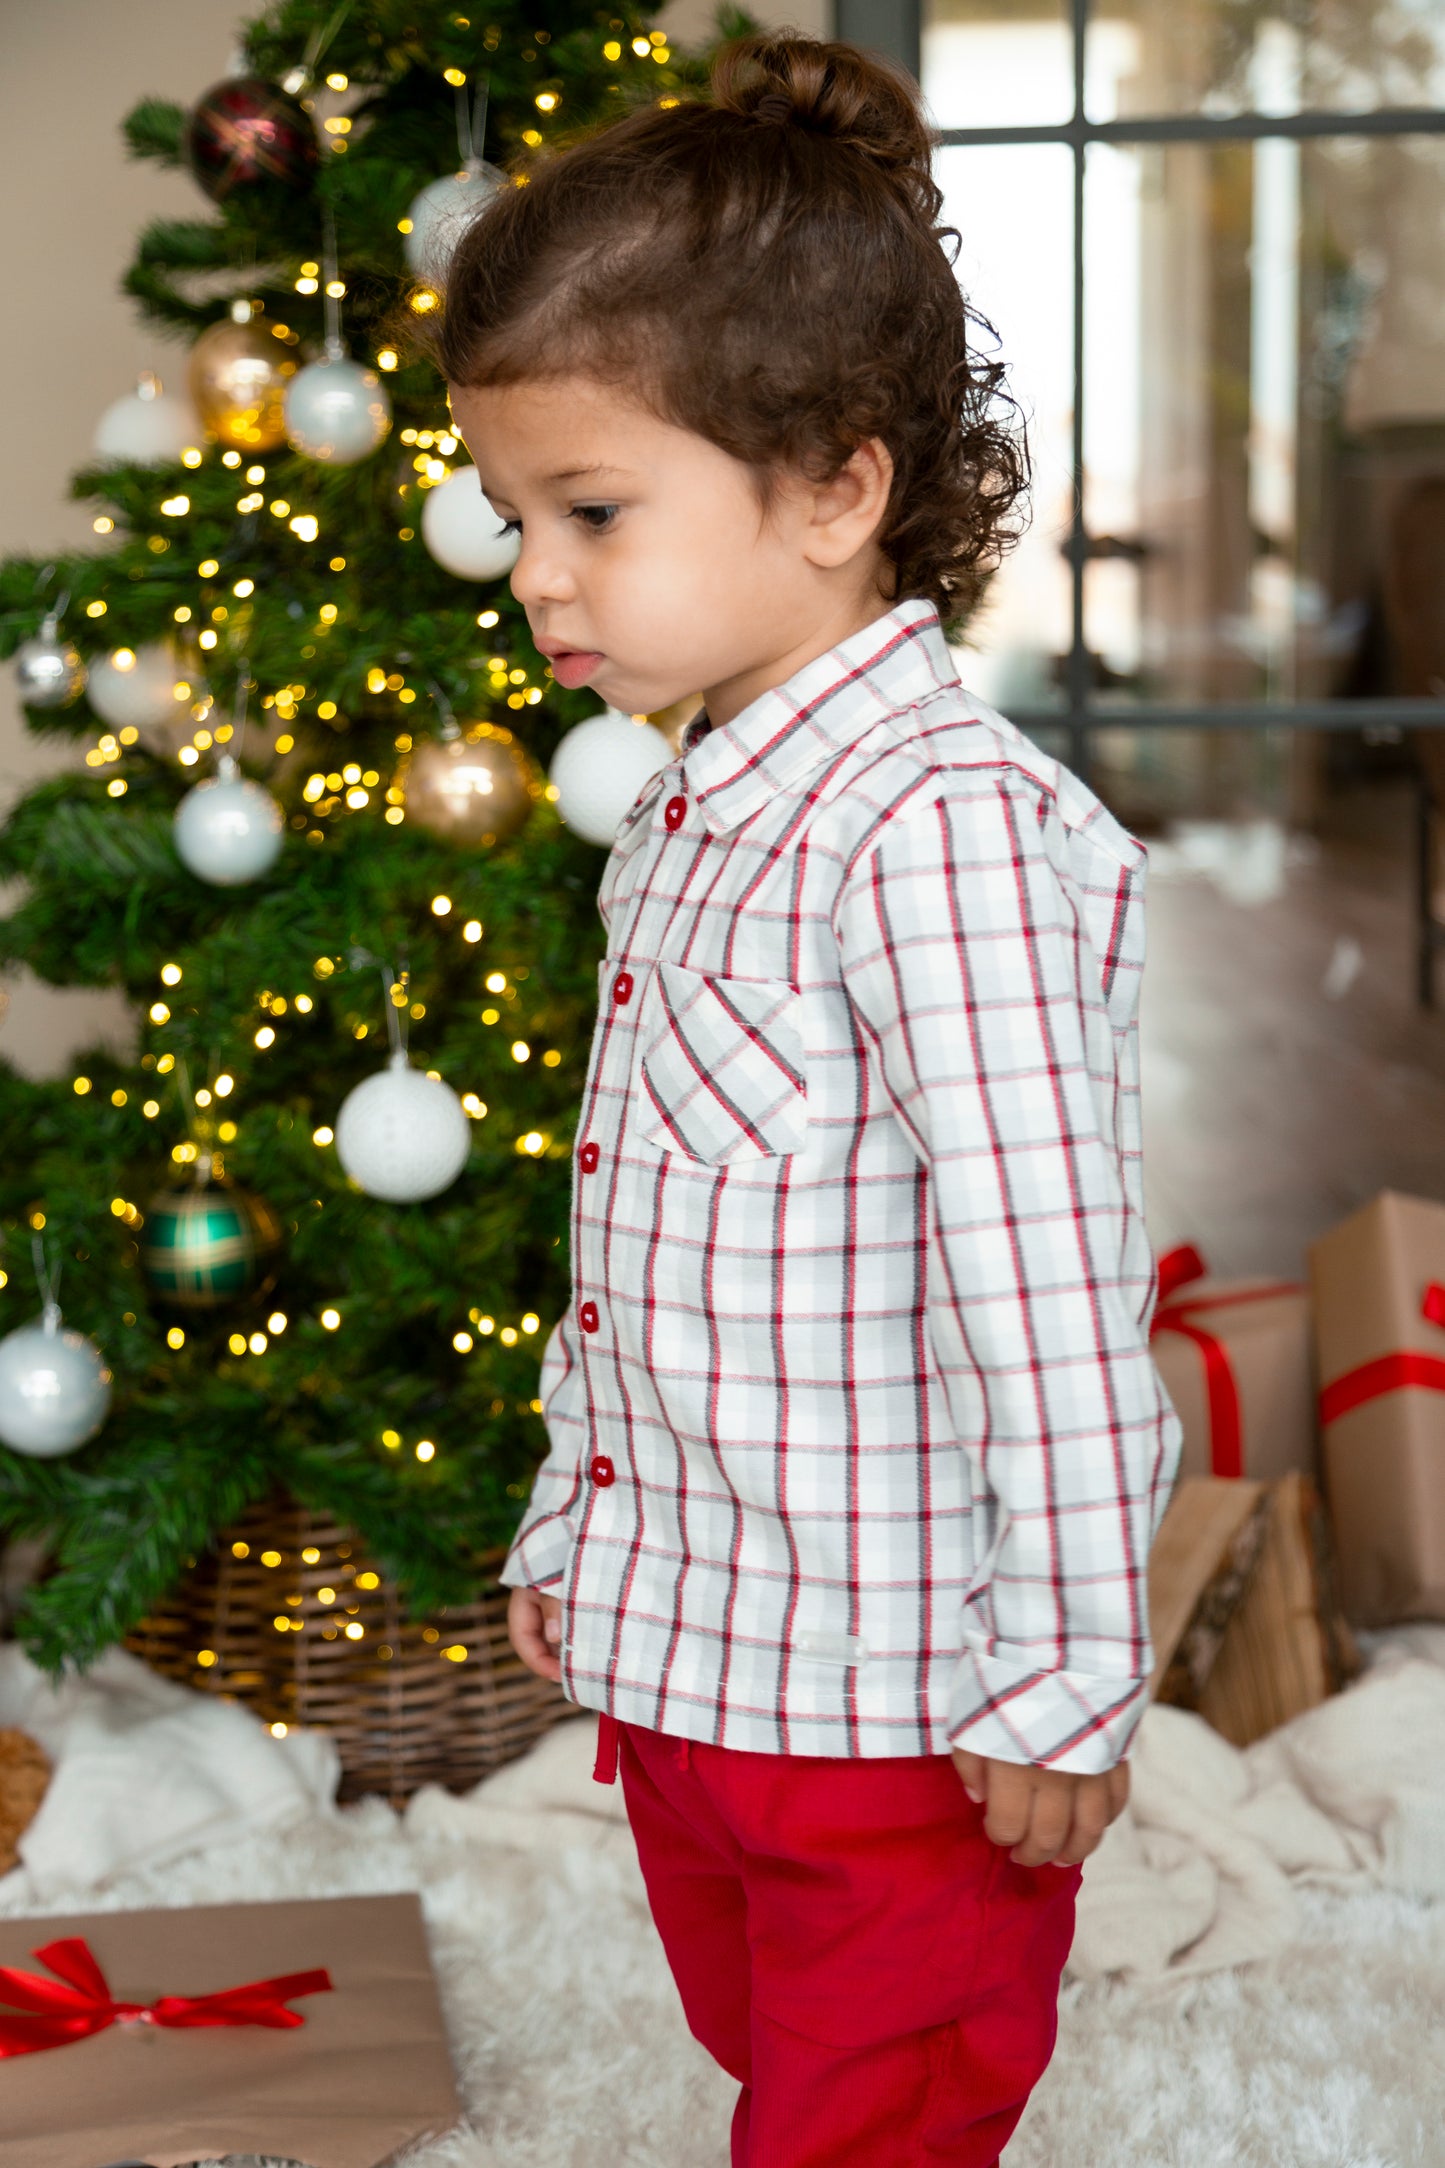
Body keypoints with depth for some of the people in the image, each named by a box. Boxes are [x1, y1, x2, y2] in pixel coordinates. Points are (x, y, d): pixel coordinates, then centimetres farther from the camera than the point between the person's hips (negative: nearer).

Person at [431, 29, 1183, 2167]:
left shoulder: (936, 816, -22)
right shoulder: (696, 811, 8)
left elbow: (1043, 1272, -23)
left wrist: (1064, 1667, -20)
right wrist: (574, 1524, 20)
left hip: (893, 1704, -9)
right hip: (679, 1650, 9)